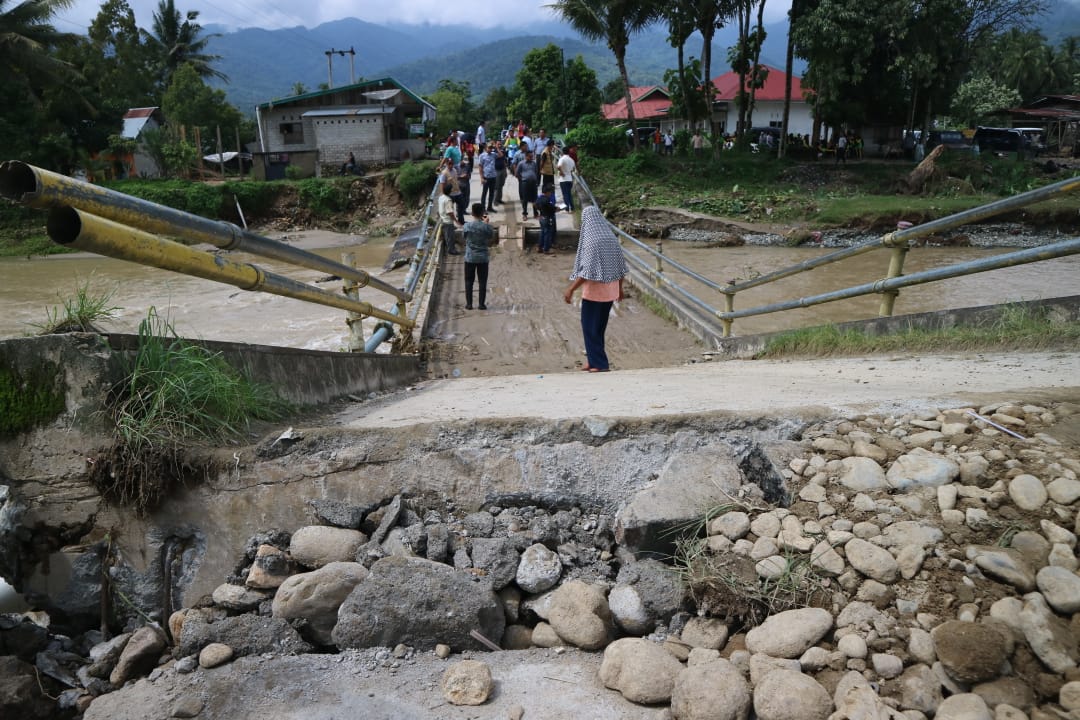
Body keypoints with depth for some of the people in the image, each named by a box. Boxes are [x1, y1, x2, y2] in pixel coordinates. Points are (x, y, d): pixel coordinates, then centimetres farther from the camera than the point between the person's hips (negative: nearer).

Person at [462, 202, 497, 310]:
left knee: (469, 281, 10)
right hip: (483, 258, 0)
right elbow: (491, 242, 3)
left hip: (470, 257, 0)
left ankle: (469, 304, 10)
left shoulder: (467, 226, -10)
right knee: (482, 281, 8)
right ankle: (482, 304, 9)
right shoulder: (487, 227, -10)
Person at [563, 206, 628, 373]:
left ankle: (599, 364, 4)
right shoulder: (611, 238, 4)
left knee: (590, 327, 4)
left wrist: (570, 289, -15)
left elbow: (586, 271, -21)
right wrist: (620, 288, 21)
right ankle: (594, 359, 29)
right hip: (610, 290, 7)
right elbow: (620, 266, 9)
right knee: (600, 325, 18)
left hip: (594, 290, -7)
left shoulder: (591, 240, -17)